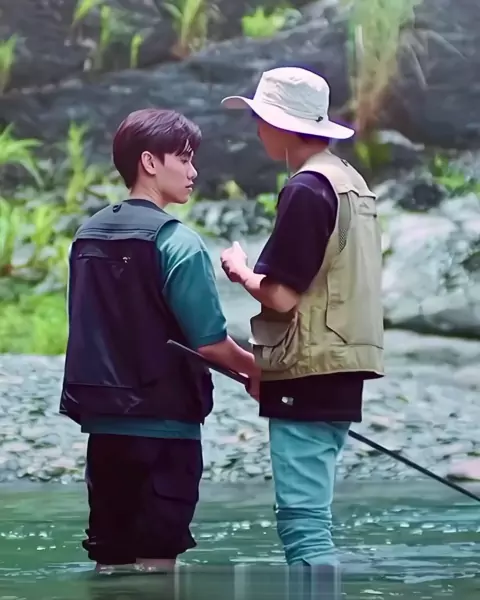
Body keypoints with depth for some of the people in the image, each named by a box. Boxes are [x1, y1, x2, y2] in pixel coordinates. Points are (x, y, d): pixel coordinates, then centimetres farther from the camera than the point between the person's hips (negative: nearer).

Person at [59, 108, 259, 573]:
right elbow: (209, 342, -14)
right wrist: (257, 370, 2)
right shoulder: (175, 241, -12)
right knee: (156, 557, -2)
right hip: (163, 425, -7)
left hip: (103, 422, 7)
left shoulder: (88, 235, 9)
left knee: (110, 558, 10)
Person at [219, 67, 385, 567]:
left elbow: (280, 296, -18)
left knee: (302, 517, -10)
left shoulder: (307, 189, -14)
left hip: (309, 373, -10)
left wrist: (240, 270, 2)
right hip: (341, 371, 10)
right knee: (310, 513, 13)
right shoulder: (351, 181, 15)